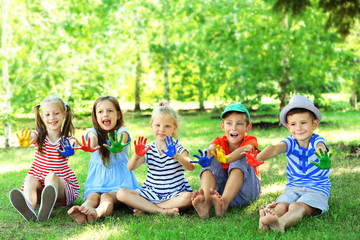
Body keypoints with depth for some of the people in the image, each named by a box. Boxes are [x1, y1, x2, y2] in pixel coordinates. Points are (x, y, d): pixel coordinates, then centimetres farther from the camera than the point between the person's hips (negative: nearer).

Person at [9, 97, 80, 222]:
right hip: (39, 184, 2)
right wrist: (23, 142, -47)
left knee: (51, 176, -32)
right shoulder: (39, 136, 4)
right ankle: (29, 208, -61)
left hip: (62, 185, -1)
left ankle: (45, 210, -63)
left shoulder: (68, 140, 2)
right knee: (30, 179, -29)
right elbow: (29, 138, -21)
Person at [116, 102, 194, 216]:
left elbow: (191, 167, -20)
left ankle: (145, 208, -22)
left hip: (174, 194, -2)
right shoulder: (148, 150, 6)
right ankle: (161, 210, -25)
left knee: (188, 197, -35)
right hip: (151, 193, 2)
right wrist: (136, 156, -29)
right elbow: (130, 167, -7)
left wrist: (176, 156, -38)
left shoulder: (178, 149, -1)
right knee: (121, 193, -19)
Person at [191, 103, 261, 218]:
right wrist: (210, 151, -52)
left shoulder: (250, 140, -5)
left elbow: (247, 148, -31)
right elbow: (211, 147, -25)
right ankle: (206, 202, -46)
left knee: (241, 158, -27)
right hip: (222, 186, 2)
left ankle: (224, 203, -48)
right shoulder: (220, 142, 1)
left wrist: (226, 158, -52)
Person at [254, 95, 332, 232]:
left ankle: (281, 223, -65)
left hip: (317, 189, -4)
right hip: (293, 187, 4)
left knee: (297, 207, -34)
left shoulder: (317, 141, -7)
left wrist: (323, 160, -62)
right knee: (281, 206, -28)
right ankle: (265, 220, -59)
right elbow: (276, 148, -22)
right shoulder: (290, 142, 1)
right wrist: (259, 157, -46)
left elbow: (320, 148, -34)